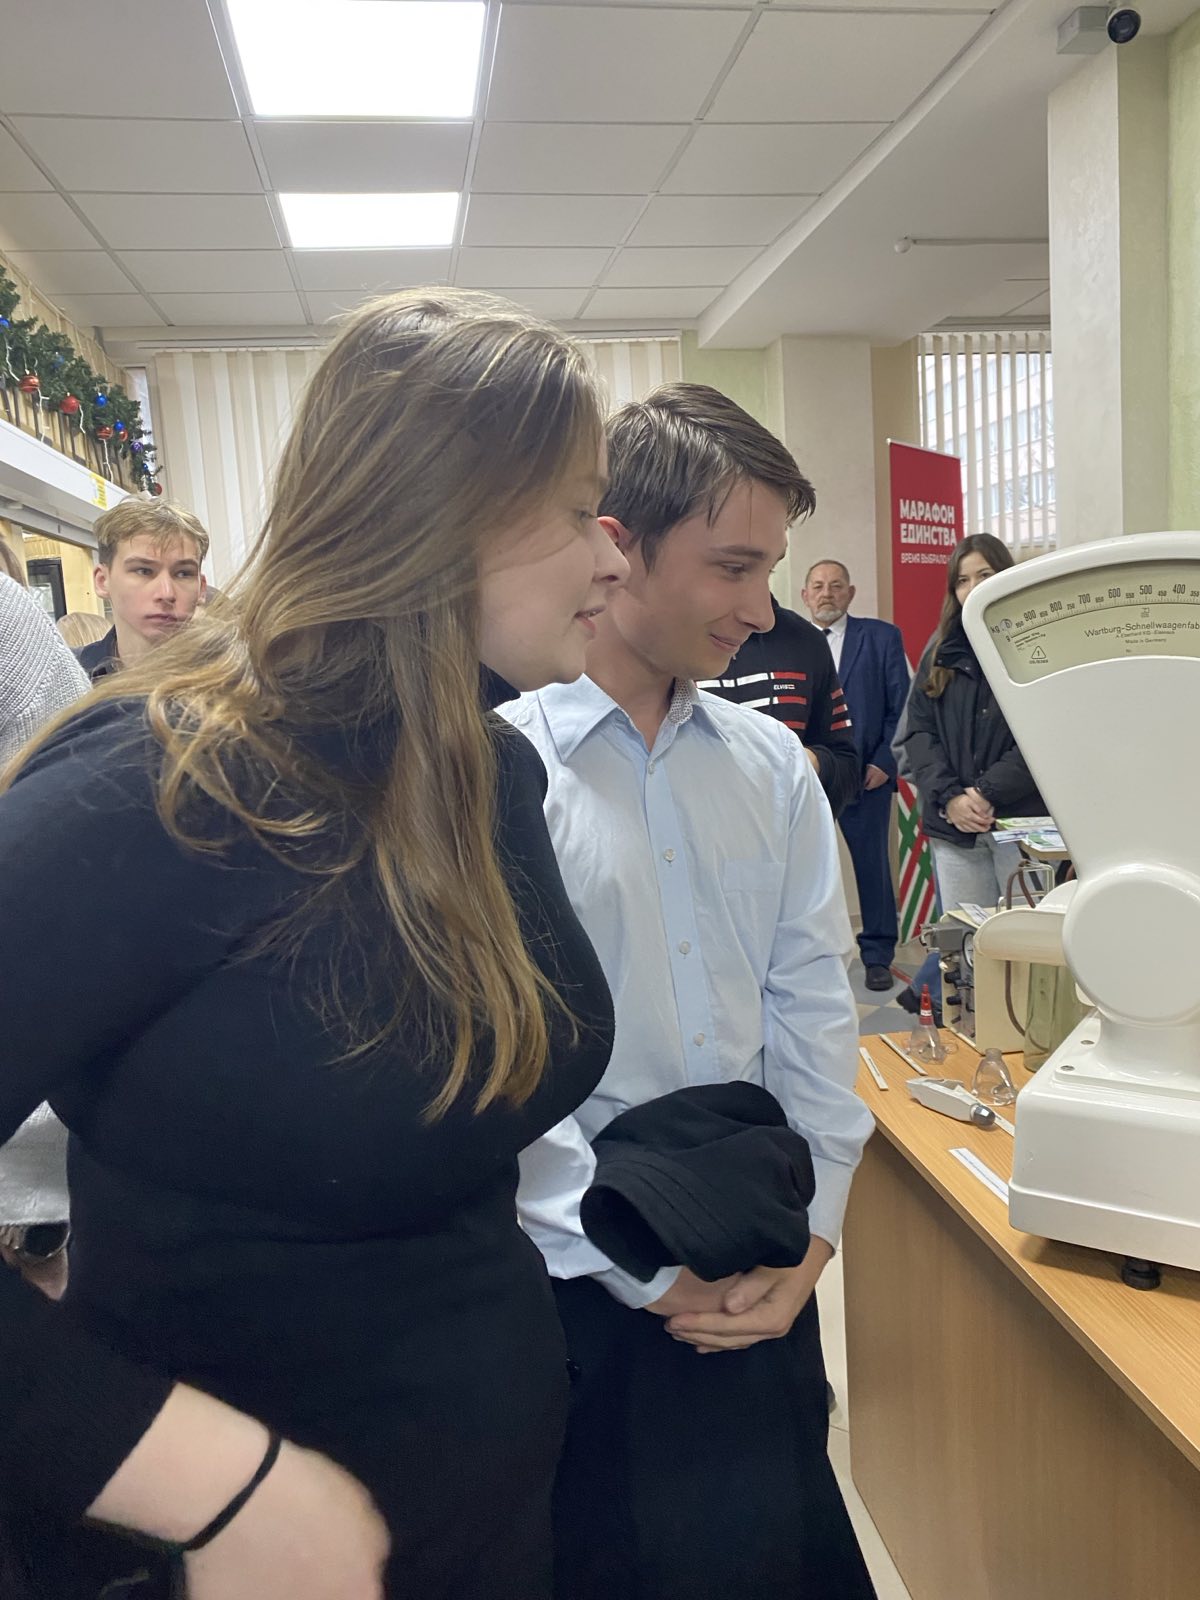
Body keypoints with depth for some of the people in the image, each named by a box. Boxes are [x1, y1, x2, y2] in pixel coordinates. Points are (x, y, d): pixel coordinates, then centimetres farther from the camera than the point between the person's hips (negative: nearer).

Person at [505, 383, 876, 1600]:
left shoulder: (772, 763, 2)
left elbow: (812, 1006, 3)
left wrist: (811, 1231, -3)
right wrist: (650, 1273, -12)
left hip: (768, 1275, 5)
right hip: (582, 1283, -4)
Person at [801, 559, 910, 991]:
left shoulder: (882, 637, 5)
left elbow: (901, 706, 3)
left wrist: (884, 762, -6)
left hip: (867, 774, -1)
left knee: (873, 865, 6)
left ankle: (878, 955, 19)